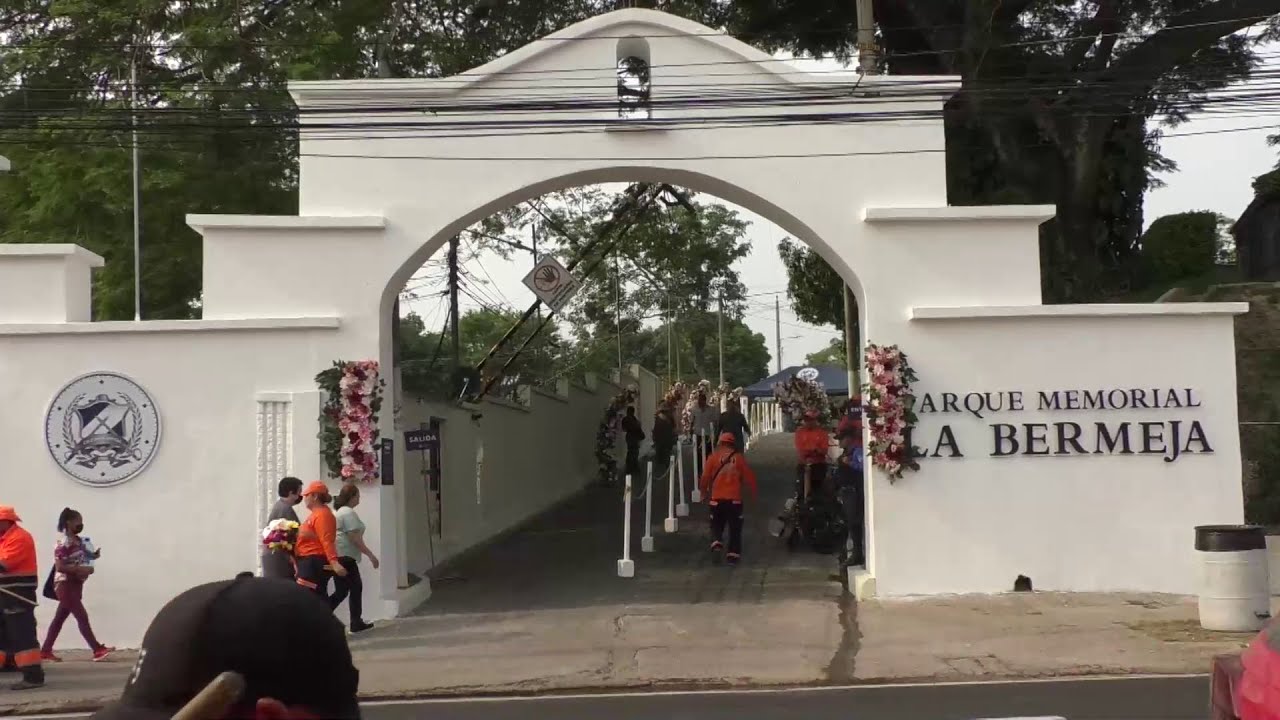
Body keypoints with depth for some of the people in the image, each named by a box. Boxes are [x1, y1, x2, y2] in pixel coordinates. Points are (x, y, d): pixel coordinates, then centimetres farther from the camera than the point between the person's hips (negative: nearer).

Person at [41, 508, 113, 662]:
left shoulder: (79, 541, 13)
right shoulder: (63, 543, -15)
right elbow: (59, 566, -22)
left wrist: (93, 556, 7)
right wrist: (81, 570, -24)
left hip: (75, 584, 9)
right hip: (65, 584, -9)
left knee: (59, 618, 12)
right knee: (82, 617, -10)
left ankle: (45, 652, 18)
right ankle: (98, 650, -11)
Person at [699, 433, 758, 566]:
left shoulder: (713, 457, 0)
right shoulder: (739, 457, 2)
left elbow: (705, 477, -1)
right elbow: (749, 476, 4)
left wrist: (704, 491, 15)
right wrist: (753, 493, 17)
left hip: (717, 498, 0)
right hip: (734, 498, 0)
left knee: (717, 524, 14)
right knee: (735, 527, 8)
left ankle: (716, 542, -12)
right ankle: (733, 554, 3)